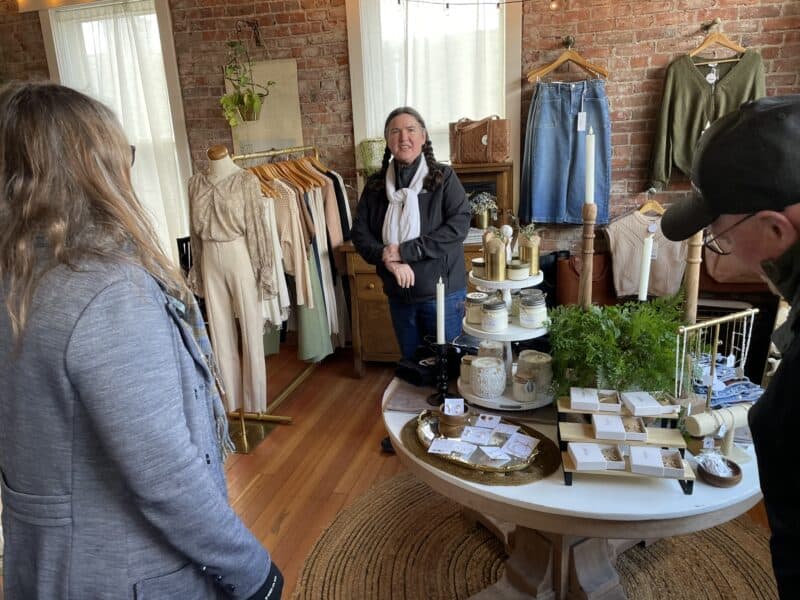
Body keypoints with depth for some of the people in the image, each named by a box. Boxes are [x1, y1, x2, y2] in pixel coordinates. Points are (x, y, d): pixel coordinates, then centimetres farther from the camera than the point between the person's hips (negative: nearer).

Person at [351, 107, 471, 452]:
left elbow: (458, 226, -19)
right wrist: (388, 259, -19)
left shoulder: (443, 178, -8)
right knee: (410, 363, 20)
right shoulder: (375, 185, 2)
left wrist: (404, 250, -22)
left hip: (442, 290, -4)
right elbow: (360, 233, 0)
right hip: (399, 293, 4)